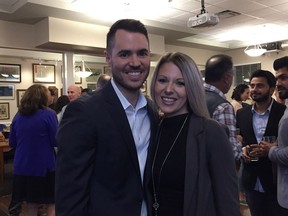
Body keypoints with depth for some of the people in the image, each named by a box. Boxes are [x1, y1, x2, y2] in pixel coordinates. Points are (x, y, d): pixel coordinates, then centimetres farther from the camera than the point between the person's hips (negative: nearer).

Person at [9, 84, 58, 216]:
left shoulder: (18, 116, 4)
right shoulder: (48, 114, -11)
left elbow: (12, 143, 11)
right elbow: (56, 141, -10)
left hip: (22, 167, 5)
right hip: (44, 167, -5)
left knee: (31, 204, 17)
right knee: (53, 203, 10)